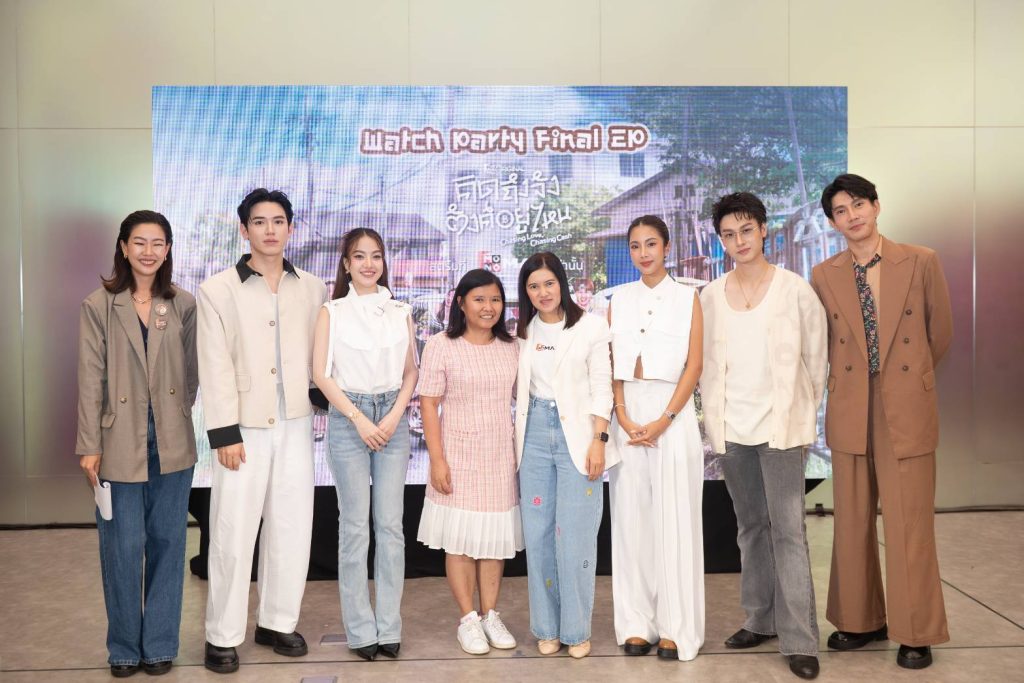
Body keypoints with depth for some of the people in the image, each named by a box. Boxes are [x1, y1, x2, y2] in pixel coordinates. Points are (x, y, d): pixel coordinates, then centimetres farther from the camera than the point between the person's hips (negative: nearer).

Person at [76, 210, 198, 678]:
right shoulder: (98, 306, -3)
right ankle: (124, 648, 24)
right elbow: (91, 380, -4)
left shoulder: (183, 305, 3)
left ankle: (160, 644, 25)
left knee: (167, 542, 10)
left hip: (172, 443, 2)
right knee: (123, 547, 5)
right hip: (121, 443, -2)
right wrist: (89, 446, -6)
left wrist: (175, 414, 2)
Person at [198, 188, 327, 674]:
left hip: (296, 425, 3)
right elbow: (216, 368, -7)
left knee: (291, 528, 10)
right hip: (245, 428, -3)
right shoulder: (217, 290, -3)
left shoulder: (313, 289, 5)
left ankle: (277, 622, 27)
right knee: (233, 533, 2)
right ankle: (223, 635, 17)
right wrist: (225, 433, -11)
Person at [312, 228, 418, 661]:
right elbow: (321, 374, -3)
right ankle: (361, 630, 10)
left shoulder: (400, 312, 9)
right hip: (348, 418, -2)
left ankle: (389, 626, 12)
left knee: (391, 524, 2)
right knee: (355, 525, 0)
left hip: (392, 418, 2)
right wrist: (359, 419, -9)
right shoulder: (332, 311, 2)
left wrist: (394, 416, -4)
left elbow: (411, 371, 10)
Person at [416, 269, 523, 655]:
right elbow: (429, 405, -6)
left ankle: (491, 614, 23)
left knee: (495, 536, 9)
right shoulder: (441, 347, -5)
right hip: (459, 458, -3)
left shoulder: (511, 348, 7)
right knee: (460, 539, 3)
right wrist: (437, 460, -11)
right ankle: (468, 619, 16)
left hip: (501, 459, 4)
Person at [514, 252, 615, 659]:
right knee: (538, 533, 5)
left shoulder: (590, 326, -1)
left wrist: (599, 440, -10)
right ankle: (547, 627, 17)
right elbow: (520, 391, 12)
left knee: (575, 535, -4)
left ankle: (576, 629, 11)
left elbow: (602, 386, -4)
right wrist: (516, 441, 8)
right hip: (536, 434, 4)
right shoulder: (524, 333, 10)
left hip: (577, 434, -4)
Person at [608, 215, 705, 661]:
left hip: (672, 414, -3)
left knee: (673, 519, -1)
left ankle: (675, 628, 8)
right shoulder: (619, 301, 11)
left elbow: (694, 365, -4)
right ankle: (636, 623, 14)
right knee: (630, 517, 5)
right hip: (628, 417, 3)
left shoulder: (687, 298, 3)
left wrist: (663, 421, -12)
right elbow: (611, 366, 7)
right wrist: (624, 419, -6)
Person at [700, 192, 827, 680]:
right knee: (751, 526, 13)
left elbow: (816, 358, 2)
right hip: (730, 429, 3)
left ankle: (799, 639, 2)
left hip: (781, 426, -3)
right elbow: (705, 362, 10)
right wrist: (713, 414, 7)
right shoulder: (710, 296, 5)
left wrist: (804, 412, 3)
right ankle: (760, 620, 25)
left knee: (788, 529, -4)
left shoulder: (796, 291, -3)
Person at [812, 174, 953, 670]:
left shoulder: (921, 262, -1)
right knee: (853, 523, 9)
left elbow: (941, 331, 9)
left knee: (909, 525, 1)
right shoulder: (824, 276, 3)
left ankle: (916, 633, 16)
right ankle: (861, 620, 24)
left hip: (907, 410, -2)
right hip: (851, 411, 2)